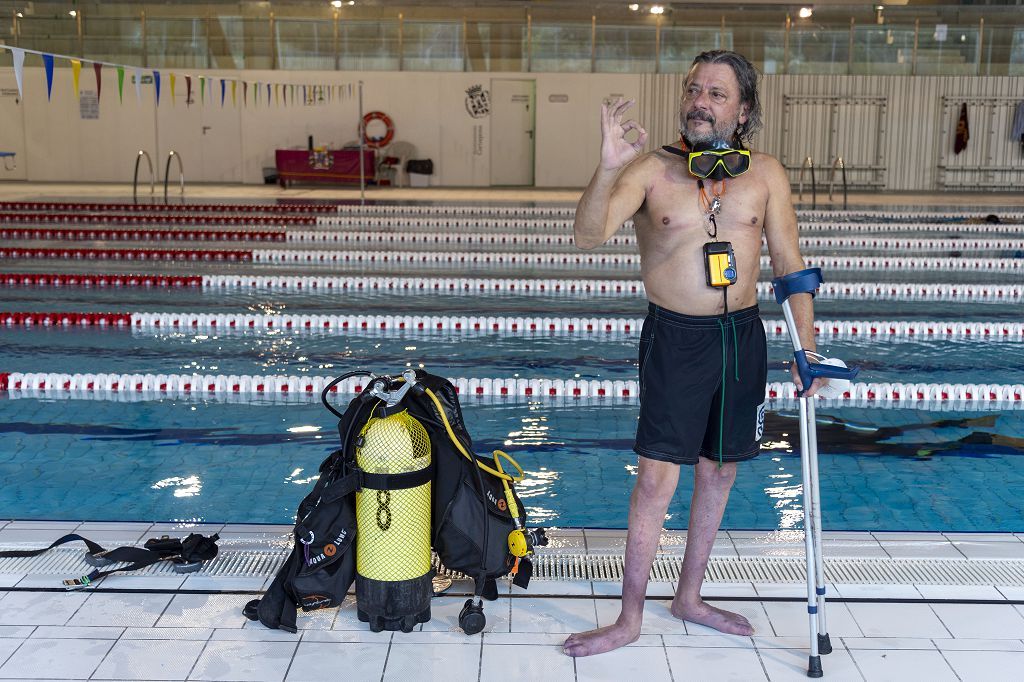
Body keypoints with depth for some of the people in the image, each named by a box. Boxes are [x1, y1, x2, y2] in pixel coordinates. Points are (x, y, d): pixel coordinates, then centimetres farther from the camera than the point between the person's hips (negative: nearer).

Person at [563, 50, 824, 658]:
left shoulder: (766, 175, 2)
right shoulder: (651, 170, -6)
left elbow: (790, 264, 6)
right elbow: (589, 236, -18)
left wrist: (807, 347, 3)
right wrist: (609, 168, -34)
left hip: (743, 338, 4)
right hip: (675, 339, -3)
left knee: (720, 470, 13)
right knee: (657, 478, -5)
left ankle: (690, 597, 31)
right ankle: (630, 619, 8)